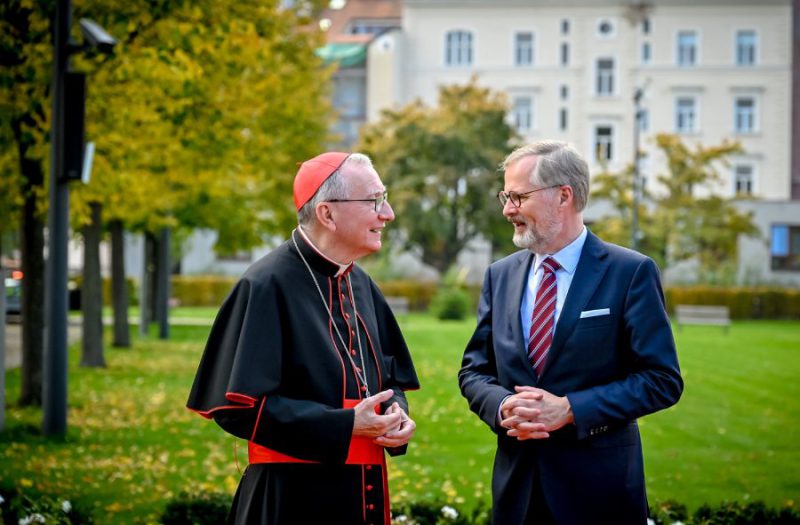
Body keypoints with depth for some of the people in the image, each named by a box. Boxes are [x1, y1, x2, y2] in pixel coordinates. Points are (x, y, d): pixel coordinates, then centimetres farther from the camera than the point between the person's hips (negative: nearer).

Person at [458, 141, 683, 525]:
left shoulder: (630, 273, -7)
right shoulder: (500, 275, 8)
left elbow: (662, 379, -10)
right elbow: (474, 370, 11)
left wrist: (570, 409, -18)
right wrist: (502, 406, -12)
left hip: (599, 487, -4)